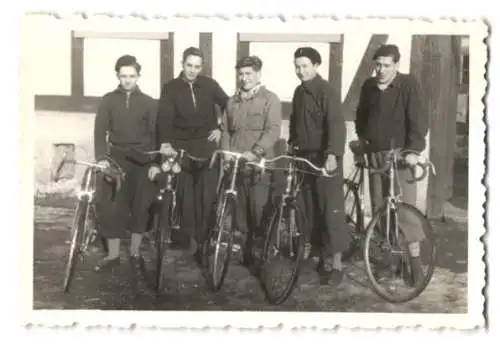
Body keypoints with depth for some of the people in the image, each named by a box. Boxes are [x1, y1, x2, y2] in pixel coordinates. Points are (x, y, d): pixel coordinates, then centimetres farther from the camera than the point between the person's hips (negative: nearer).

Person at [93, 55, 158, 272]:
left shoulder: (148, 102, 5)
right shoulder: (108, 100, 4)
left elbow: (155, 133, 2)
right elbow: (100, 130, -2)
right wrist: (101, 158, -15)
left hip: (142, 161, 0)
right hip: (117, 159, 0)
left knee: (141, 207, 2)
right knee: (111, 207, -4)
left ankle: (135, 252, 17)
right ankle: (113, 255, 7)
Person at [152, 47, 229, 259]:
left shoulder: (209, 85, 4)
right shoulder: (171, 88, -1)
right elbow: (164, 117, -12)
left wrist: (220, 129, 4)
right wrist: (165, 143, -26)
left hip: (207, 145, 1)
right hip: (181, 146, 0)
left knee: (207, 194, -3)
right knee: (186, 195, 0)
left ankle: (204, 238, 4)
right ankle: (190, 238, 10)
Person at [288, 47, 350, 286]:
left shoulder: (327, 91, -11)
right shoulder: (299, 92, 13)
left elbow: (336, 124, -22)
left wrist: (332, 155, -33)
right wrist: (292, 145, 15)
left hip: (325, 159, -7)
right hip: (305, 158, 7)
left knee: (331, 211, -5)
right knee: (312, 211, 9)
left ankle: (337, 263, 0)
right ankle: (324, 256, 20)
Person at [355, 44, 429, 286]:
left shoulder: (408, 84, -7)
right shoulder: (368, 86, 9)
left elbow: (417, 119, -14)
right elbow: (361, 115, 23)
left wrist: (414, 150, -23)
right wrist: (362, 139, 14)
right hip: (375, 154, 5)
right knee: (378, 207, 8)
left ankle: (415, 259, -4)